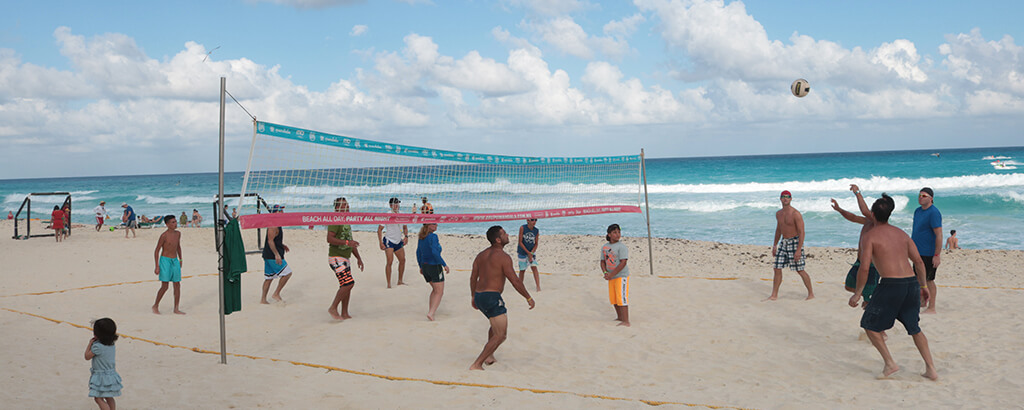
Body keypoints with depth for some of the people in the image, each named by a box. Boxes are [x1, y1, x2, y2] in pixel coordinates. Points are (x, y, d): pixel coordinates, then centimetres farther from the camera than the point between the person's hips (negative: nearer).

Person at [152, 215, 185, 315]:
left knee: (177, 285, 2)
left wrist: (180, 259, 27)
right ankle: (155, 306, 14)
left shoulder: (178, 233, 7)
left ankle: (176, 309, 8)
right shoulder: (164, 235, -12)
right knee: (165, 286, -6)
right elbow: (156, 251, -9)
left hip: (175, 261, 6)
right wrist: (157, 267, -12)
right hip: (165, 261, -6)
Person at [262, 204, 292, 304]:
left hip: (269, 256, 11)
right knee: (287, 273, -8)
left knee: (269, 277, 13)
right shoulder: (273, 226, -16)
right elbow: (270, 241, -22)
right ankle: (276, 294, -2)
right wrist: (277, 254, -26)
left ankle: (263, 299, 16)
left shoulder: (276, 225, 17)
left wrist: (282, 245, 19)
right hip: (272, 256, -11)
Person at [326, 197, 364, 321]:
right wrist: (347, 242, -30)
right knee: (349, 283, -16)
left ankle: (344, 314, 13)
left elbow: (351, 242, 25)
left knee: (347, 285, 8)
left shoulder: (347, 222, 19)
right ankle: (333, 308, -6)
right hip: (336, 258, -9)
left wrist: (358, 257, 23)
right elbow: (329, 239, -24)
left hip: (345, 258, 9)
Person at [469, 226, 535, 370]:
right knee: (500, 335, -6)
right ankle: (476, 365, -13)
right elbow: (515, 281, -14)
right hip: (492, 298, -9)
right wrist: (529, 298, -4)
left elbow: (473, 278, 18)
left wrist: (473, 297, 30)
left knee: (496, 323, 33)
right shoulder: (503, 257, -13)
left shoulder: (481, 255, 12)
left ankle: (489, 356, 35)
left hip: (479, 297, 9)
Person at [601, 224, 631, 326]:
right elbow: (603, 261, 12)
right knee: (613, 298, 16)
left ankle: (626, 322, -12)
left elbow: (623, 263, -20)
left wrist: (611, 275, -21)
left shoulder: (622, 247, -14)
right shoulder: (604, 247, 8)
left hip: (621, 276, -7)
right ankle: (620, 317, 33)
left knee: (621, 298, -12)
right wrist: (605, 273, -7)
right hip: (611, 277, 7)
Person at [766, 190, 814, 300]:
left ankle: (811, 294, 13)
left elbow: (801, 232, -17)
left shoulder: (795, 214, -14)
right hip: (784, 243, 7)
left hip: (795, 242, -7)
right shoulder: (778, 214, 9)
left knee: (800, 270, -2)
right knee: (777, 268, 3)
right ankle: (774, 295, 10)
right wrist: (775, 245, 22)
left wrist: (798, 250, -23)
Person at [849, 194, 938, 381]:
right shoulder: (901, 233, 16)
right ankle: (931, 369, 20)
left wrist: (857, 294, -3)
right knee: (914, 328, 23)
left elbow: (864, 267, -11)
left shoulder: (870, 235, -2)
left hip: (891, 284, -6)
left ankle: (890, 363, 4)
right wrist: (923, 286, 23)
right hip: (912, 282, 6)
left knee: (870, 325, 12)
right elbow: (919, 261, 13)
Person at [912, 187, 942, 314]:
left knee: (928, 280, -3)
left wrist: (937, 255, -22)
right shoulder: (917, 211, 12)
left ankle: (931, 308, 4)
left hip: (928, 253, -8)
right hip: (918, 251, 8)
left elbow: (939, 235, -19)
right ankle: (922, 303, 27)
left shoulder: (934, 212, -15)